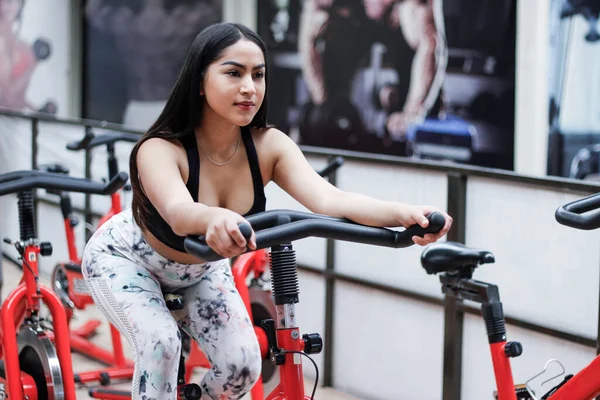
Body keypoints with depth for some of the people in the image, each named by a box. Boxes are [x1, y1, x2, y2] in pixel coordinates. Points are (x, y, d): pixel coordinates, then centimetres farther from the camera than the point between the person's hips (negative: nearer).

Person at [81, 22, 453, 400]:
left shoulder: (268, 146, -25)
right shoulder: (160, 150, -36)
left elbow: (328, 199, -43)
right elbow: (178, 213, -58)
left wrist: (402, 213, -63)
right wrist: (214, 218, -82)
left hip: (199, 269, 4)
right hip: (126, 258, -4)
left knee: (243, 364, -10)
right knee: (162, 343, -28)